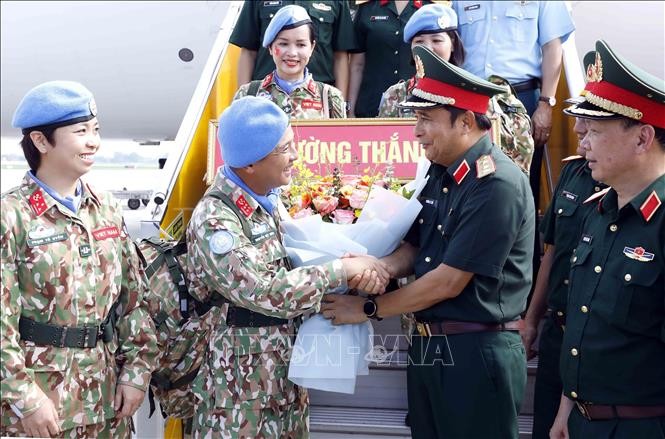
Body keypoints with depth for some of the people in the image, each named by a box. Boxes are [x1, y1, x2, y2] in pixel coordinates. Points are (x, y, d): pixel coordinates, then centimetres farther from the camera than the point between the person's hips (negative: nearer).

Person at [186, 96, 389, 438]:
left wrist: (357, 264, -11)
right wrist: (343, 269, -24)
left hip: (286, 367, 8)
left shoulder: (267, 197, 4)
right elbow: (267, 294, -30)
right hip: (241, 380, -8)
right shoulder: (214, 222, -22)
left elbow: (295, 260, 7)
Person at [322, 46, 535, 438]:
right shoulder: (441, 173, 7)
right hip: (429, 346, 8)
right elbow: (415, 249, 11)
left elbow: (448, 282, -20)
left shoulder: (497, 185, -20)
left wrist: (368, 309, -11)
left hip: (478, 354, -8)